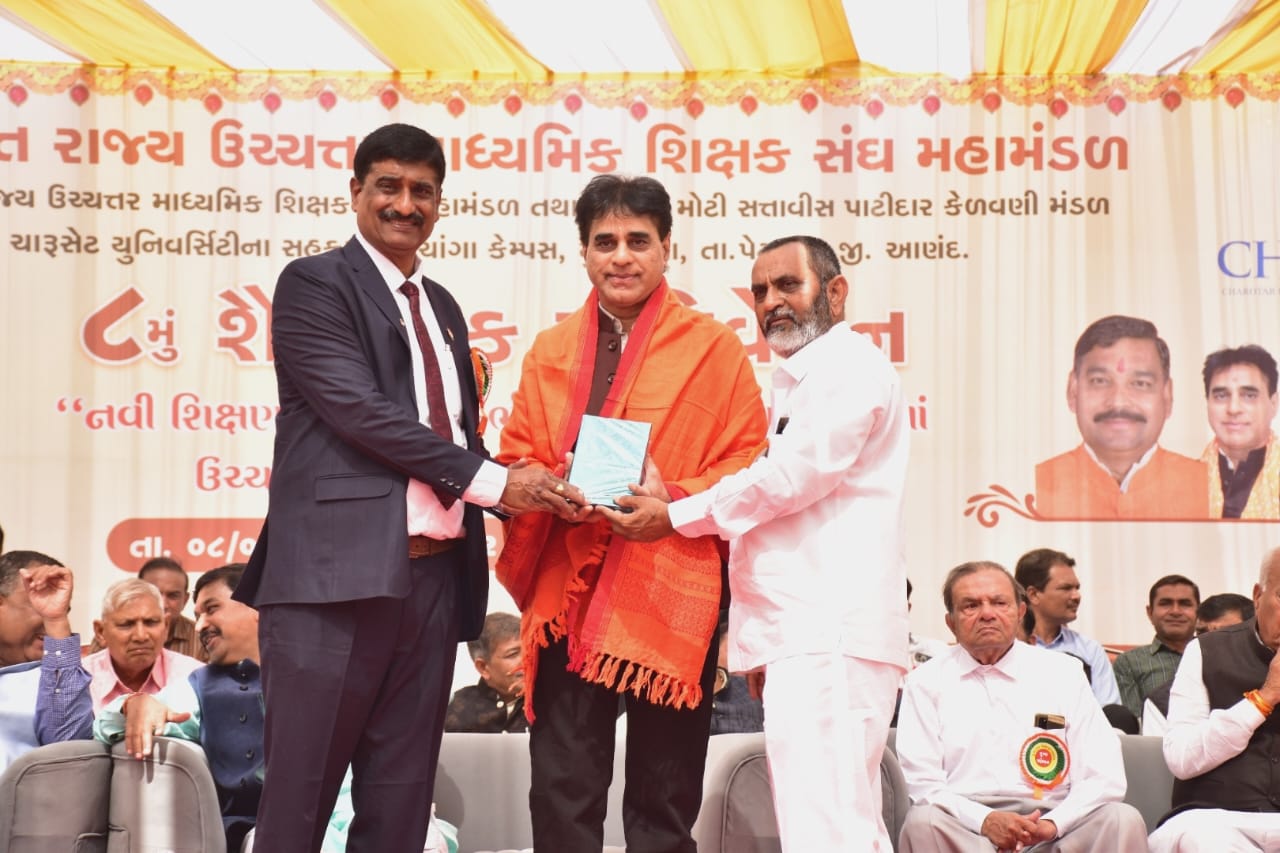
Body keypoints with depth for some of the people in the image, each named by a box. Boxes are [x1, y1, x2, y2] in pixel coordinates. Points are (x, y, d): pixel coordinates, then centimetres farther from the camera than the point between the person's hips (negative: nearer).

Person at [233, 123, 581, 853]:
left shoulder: (444, 307, 21)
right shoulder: (315, 284, -1)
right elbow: (361, 411, -13)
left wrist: (524, 489, 1)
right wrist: (491, 482, -14)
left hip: (435, 574, 7)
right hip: (339, 571, -6)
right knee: (300, 794, -1)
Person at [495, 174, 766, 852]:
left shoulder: (714, 347, 3)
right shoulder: (550, 350, 13)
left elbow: (748, 465, 0)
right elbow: (516, 457, 14)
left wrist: (675, 503, -17)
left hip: (668, 593, -3)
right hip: (567, 591, 3)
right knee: (561, 793, 4)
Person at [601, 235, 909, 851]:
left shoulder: (850, 367, -6)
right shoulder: (799, 384, 25)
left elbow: (791, 474, -16)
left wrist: (675, 517, -5)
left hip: (828, 637, -11)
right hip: (807, 638, 11)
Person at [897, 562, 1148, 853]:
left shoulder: (1063, 672, 12)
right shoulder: (926, 682, 9)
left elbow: (1104, 777, 5)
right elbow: (921, 782, -1)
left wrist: (1053, 825, -13)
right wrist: (984, 819, -18)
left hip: (1052, 829, 1)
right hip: (966, 828, -1)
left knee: (1124, 819, -26)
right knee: (923, 822, -33)